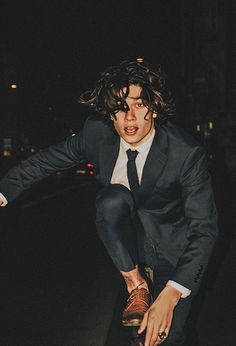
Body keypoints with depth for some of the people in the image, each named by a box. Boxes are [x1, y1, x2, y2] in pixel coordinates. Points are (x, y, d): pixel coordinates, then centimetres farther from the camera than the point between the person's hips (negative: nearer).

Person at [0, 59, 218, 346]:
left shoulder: (187, 154, -27)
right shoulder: (97, 133, -16)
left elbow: (204, 229, -26)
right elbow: (48, 159, -1)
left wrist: (170, 296, -36)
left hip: (174, 246, -2)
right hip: (126, 239, 3)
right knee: (113, 197, -31)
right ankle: (136, 286, -11)